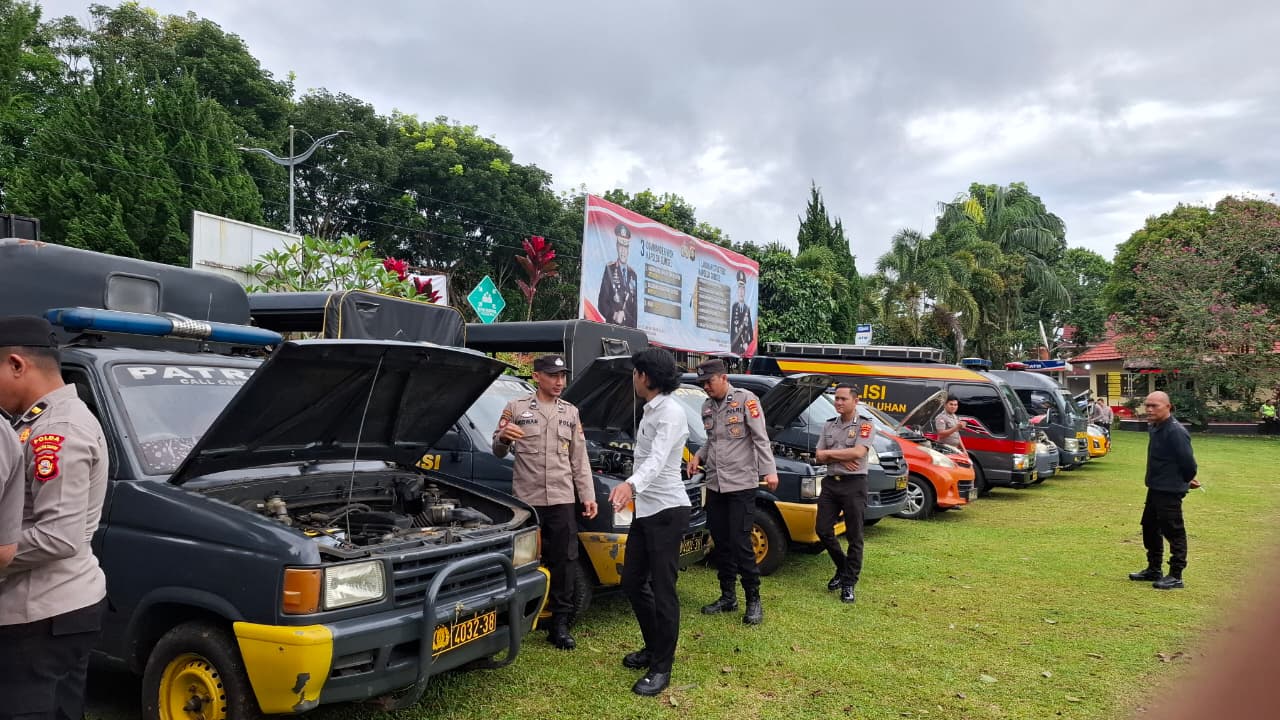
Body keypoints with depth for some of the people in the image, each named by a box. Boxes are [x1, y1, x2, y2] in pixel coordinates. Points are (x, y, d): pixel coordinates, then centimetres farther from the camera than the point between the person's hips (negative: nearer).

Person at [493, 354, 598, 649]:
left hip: (561, 500, 3)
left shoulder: (570, 413, 13)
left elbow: (579, 459, 14)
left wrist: (588, 496, 7)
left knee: (563, 561, 2)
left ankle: (560, 625, 11)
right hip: (526, 499, -3)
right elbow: (499, 452, 3)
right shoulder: (516, 408, 2)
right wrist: (503, 437, -20)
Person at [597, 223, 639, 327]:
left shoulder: (633, 274, 16)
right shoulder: (609, 269, 4)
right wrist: (613, 314, -17)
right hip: (612, 325, -3)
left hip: (629, 326, 3)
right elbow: (601, 302, -2)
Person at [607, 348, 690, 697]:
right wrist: (633, 489, 27)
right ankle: (653, 648, 32)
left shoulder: (671, 412, -18)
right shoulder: (650, 410, 14)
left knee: (662, 590, -2)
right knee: (632, 582, 15)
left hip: (667, 511, -10)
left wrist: (631, 484, -49)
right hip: (645, 510, 10)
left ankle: (661, 668, 9)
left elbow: (657, 458, -34)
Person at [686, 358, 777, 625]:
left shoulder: (745, 399, -7)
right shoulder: (707, 406, 12)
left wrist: (769, 470, -18)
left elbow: (760, 438, -11)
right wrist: (698, 455, 4)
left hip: (741, 483, -7)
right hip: (715, 484, 7)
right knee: (720, 543, 11)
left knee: (740, 542, -7)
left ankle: (754, 600, 6)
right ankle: (728, 597, 23)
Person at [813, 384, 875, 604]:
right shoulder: (829, 425, 13)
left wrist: (830, 453, -8)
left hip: (853, 485, -5)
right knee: (823, 530, 5)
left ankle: (848, 584, 8)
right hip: (830, 482, 5)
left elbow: (858, 452, -18)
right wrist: (842, 458, -9)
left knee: (854, 537, 0)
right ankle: (842, 567, 27)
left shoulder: (864, 426, -3)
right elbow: (820, 456, 8)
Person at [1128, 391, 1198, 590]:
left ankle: (1176, 576, 7)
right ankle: (1154, 570, 31)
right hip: (1155, 488, 10)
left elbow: (1187, 461, -20)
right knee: (1150, 528, 18)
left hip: (1170, 491, -10)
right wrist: (1186, 480, 18)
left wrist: (1186, 481, -2)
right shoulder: (1154, 428, 9)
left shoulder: (1176, 431, -22)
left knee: (1173, 532, -2)